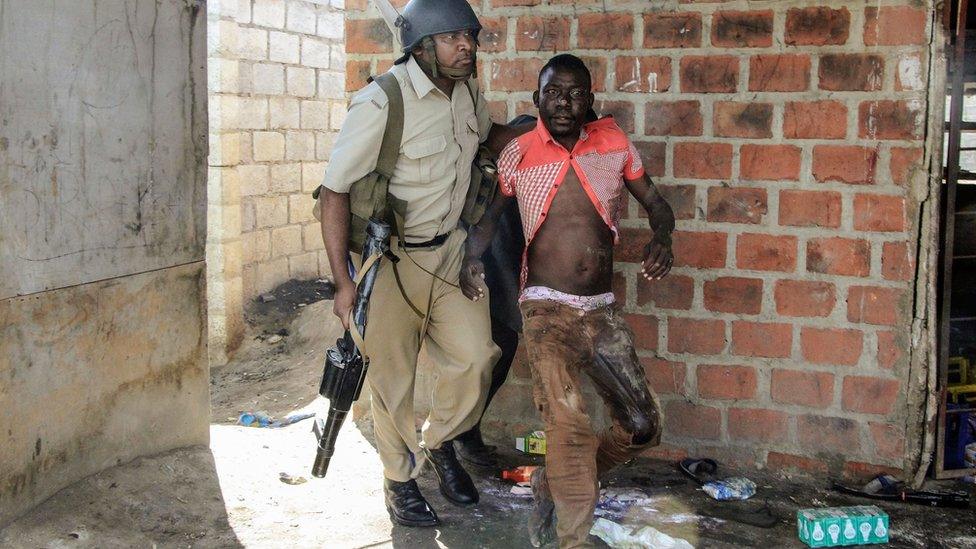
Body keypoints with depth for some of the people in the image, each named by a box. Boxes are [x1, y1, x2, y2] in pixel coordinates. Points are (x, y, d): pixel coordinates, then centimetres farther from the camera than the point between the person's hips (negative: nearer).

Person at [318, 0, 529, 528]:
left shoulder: (466, 90, 1)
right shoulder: (382, 103, -22)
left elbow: (486, 133, 25)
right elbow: (335, 190, -19)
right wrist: (343, 281, -22)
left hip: (448, 248, 6)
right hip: (391, 259, -6)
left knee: (475, 355, 2)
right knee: (393, 375, 5)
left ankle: (438, 441, 31)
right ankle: (399, 481, 27)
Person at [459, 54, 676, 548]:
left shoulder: (613, 143, 4)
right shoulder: (518, 154, 0)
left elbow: (654, 202, 12)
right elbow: (491, 211, 12)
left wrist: (661, 239, -11)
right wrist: (472, 255, -9)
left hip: (602, 311, 4)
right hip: (547, 308, -3)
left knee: (642, 427, 4)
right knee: (570, 425, -19)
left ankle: (555, 484, 27)